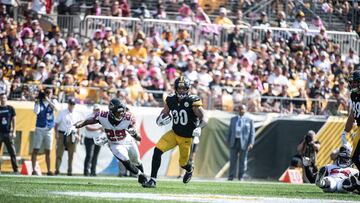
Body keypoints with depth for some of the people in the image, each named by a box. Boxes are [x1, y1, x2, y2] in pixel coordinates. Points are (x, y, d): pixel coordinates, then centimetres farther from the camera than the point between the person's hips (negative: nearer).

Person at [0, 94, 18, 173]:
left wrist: (14, 132, -1)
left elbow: (14, 121, 8)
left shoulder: (10, 108, 7)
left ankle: (15, 169, 0)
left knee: (12, 152, -1)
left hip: (8, 133, 0)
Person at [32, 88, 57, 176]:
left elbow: (55, 108, -17)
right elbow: (36, 111, -15)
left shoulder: (53, 101, 5)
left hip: (49, 129, 2)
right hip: (39, 128, -2)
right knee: (35, 150, -5)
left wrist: (47, 100, -26)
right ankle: (34, 170, -5)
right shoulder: (39, 102, 1)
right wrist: (38, 101, -18)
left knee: (48, 151, 6)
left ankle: (49, 171, 9)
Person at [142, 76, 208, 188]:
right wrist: (161, 120, -23)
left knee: (183, 163, 10)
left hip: (187, 137, -3)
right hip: (174, 133, 3)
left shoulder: (192, 101, -20)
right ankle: (153, 180, -10)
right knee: (157, 150, -17)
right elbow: (159, 120, 1)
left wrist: (199, 127, -43)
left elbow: (204, 118, -24)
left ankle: (190, 169, 50)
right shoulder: (171, 100, -7)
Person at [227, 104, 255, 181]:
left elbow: (252, 133, 0)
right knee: (233, 159, -1)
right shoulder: (233, 119, 14)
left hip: (244, 142, -3)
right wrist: (228, 141, 9)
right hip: (234, 141, 3)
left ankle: (241, 176, 8)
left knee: (243, 160, 1)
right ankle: (231, 176, 2)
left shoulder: (249, 120, 3)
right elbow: (230, 131, 16)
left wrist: (251, 143, -10)